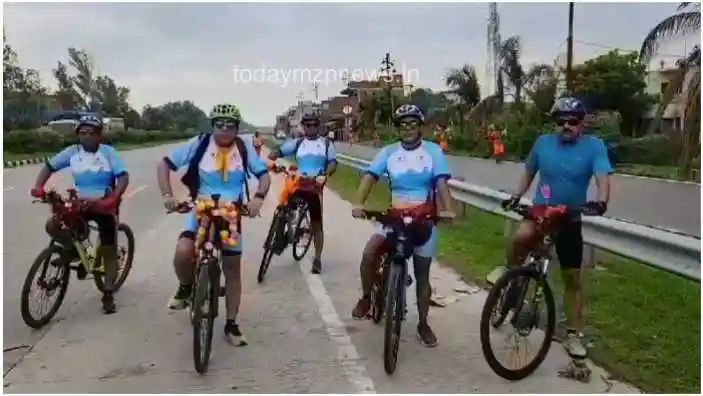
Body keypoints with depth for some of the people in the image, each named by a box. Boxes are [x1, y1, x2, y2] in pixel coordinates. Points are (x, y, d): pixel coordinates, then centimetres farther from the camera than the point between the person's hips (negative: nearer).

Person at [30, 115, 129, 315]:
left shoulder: (108, 152, -12)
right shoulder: (72, 152, -3)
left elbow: (123, 177, -20)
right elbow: (49, 166, 4)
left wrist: (113, 198, -36)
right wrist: (38, 187, -14)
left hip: (104, 206, -3)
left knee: (109, 251, 0)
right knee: (52, 226, -18)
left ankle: (108, 295, 11)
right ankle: (74, 251, 11)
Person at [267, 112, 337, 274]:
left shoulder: (326, 143, 5)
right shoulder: (297, 143, 9)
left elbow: (333, 163, -4)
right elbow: (279, 151, 0)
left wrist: (325, 175, -24)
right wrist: (271, 157, -23)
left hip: (315, 186, -2)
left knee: (317, 224, 4)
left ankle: (317, 259, 12)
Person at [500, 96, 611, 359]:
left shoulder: (594, 146, -9)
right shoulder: (543, 142, -2)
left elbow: (603, 178, -23)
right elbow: (529, 171, 14)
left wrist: (600, 202, -43)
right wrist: (516, 196, 3)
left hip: (570, 220, 0)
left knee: (572, 278, 7)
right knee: (521, 237, -35)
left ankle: (573, 335, 22)